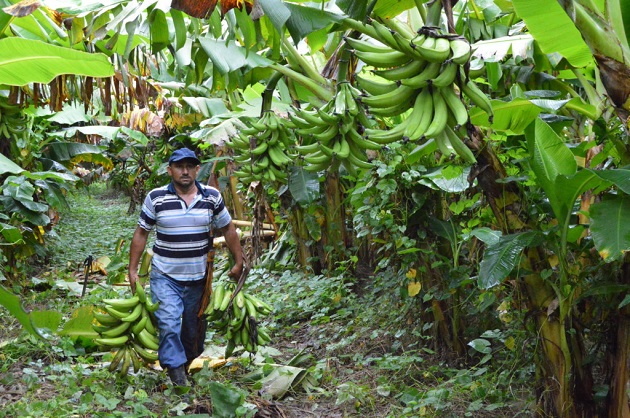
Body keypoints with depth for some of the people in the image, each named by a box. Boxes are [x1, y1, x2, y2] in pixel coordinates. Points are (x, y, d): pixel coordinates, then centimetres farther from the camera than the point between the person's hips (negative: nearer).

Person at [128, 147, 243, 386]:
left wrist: (238, 262, 7)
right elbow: (141, 234, 1)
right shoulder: (156, 198, -6)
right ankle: (176, 370, -10)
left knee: (194, 328, 13)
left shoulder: (212, 197, -1)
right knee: (169, 324, -16)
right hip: (165, 277, -2)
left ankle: (187, 364, 33)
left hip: (199, 277, 2)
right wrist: (132, 270, -1)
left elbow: (228, 229, 8)